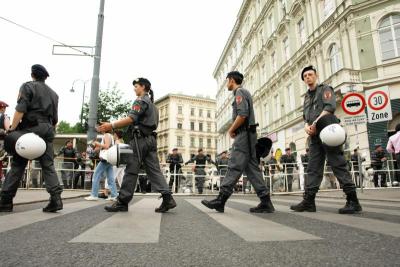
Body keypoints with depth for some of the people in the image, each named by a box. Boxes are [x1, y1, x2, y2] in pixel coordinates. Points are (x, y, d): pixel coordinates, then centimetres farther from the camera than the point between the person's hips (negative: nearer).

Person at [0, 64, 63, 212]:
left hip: (30, 128, -4)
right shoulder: (53, 93, 20)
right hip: (47, 130, 4)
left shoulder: (27, 86, 5)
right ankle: (56, 198, -10)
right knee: (48, 165, 1)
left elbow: (20, 109, -10)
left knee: (18, 164, 1)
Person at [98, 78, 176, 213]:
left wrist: (112, 125, -18)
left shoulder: (140, 101, -3)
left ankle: (122, 201, 1)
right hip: (151, 139, 9)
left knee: (131, 170, -5)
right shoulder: (151, 103, 27)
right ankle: (167, 198, -5)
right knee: (154, 170, 3)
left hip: (140, 139, -9)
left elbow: (131, 119, -17)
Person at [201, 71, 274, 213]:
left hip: (243, 134, -10)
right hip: (248, 134, 10)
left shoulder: (239, 92, -5)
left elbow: (242, 114, -20)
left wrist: (231, 130, -8)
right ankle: (265, 201, 5)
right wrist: (233, 129, 10)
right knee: (252, 168, 6)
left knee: (234, 167, -11)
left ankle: (221, 200, -8)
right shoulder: (245, 92, 26)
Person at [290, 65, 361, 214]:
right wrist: (307, 126, -4)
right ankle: (308, 201, 1)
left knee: (338, 165, -8)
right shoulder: (307, 97, 25)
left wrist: (315, 123, -15)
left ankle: (353, 201, -3)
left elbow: (330, 107, -12)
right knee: (313, 168, 2)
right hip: (314, 135, 7)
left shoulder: (325, 89, 6)